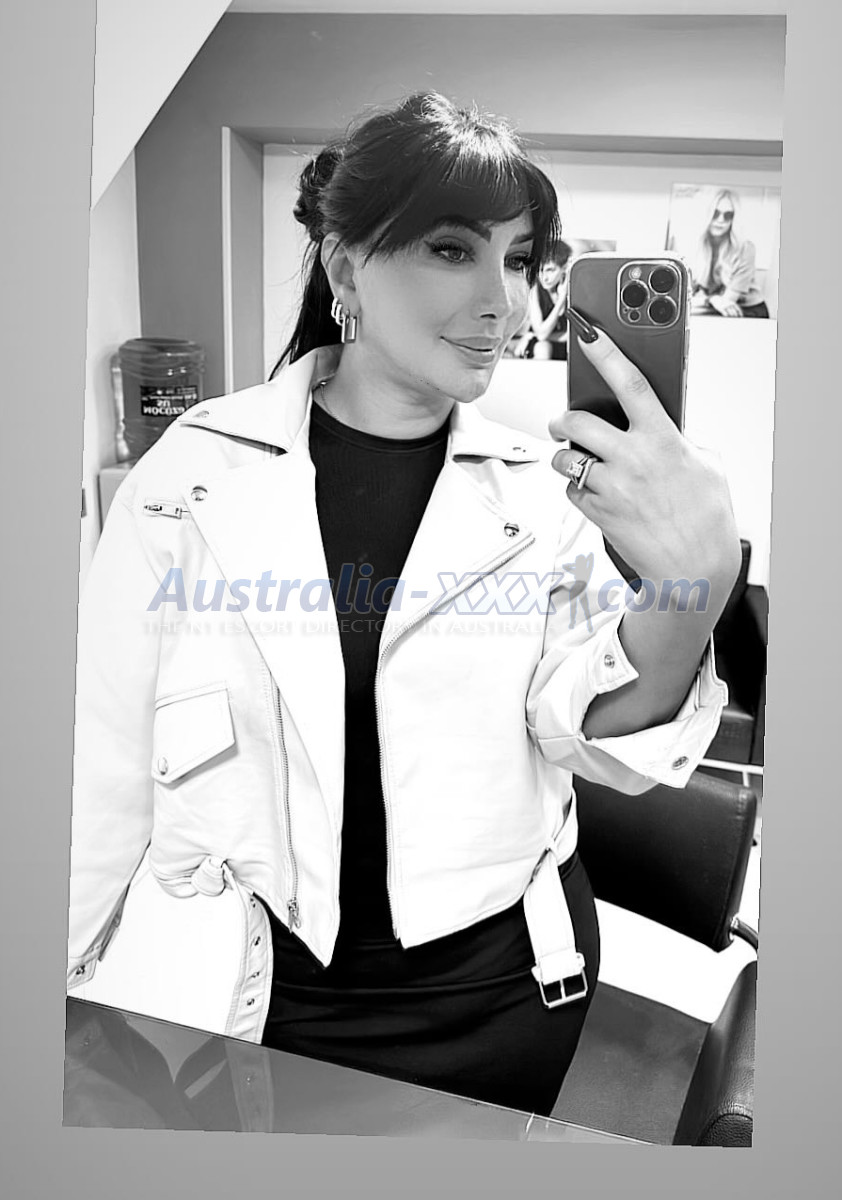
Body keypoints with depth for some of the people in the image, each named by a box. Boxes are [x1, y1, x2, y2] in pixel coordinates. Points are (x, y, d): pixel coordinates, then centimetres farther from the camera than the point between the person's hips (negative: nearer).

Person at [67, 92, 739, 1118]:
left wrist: (693, 583, -32)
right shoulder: (195, 472, -11)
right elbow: (106, 771, -7)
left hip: (506, 989, 2)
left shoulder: (544, 490, -6)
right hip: (271, 996, -1)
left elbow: (603, 745, -12)